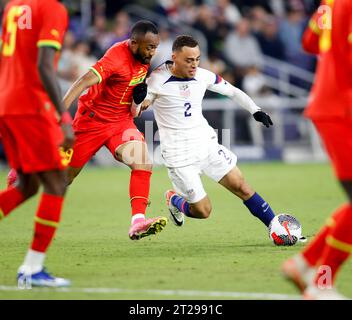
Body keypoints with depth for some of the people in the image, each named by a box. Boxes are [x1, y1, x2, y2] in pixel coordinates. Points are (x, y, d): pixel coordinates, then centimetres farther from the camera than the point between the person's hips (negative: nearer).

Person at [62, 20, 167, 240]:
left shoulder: (145, 56, -3)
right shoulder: (117, 58, -28)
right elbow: (83, 83, -38)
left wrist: (142, 93, 0)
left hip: (121, 121, 6)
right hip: (92, 120, -6)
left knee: (143, 164, -19)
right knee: (67, 175, 8)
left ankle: (138, 222, -24)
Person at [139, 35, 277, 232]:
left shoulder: (203, 76, -1)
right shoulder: (157, 80, -15)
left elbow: (233, 92, 12)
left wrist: (255, 110, -2)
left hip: (207, 143, 4)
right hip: (179, 154, -4)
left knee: (241, 187, -4)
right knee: (203, 211, -1)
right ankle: (175, 201, 30)